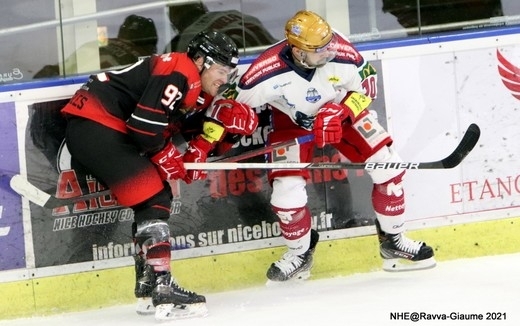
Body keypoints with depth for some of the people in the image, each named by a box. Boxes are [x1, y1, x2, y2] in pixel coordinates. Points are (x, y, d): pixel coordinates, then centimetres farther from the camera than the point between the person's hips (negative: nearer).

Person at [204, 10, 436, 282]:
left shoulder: (342, 54, -32)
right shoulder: (269, 71, -35)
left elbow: (366, 85, -12)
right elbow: (233, 103, -20)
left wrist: (339, 114, -26)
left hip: (339, 110, 2)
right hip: (291, 122, -2)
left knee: (387, 165, -9)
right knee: (287, 191, -13)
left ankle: (393, 241, 13)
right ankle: (299, 254, 18)